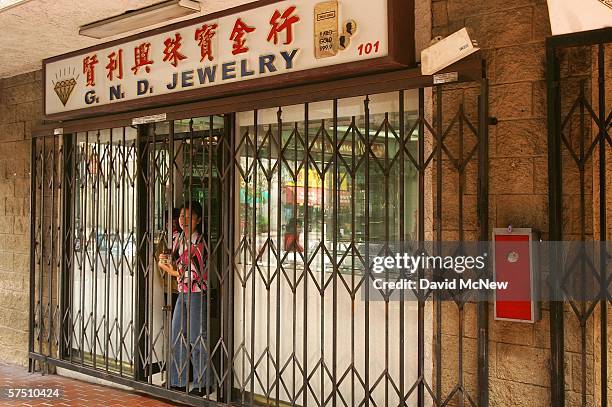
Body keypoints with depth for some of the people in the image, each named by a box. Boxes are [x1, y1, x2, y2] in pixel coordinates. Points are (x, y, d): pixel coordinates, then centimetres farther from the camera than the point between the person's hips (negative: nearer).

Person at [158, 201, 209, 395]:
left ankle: (201, 384, 10)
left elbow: (194, 274, -16)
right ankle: (178, 382, 22)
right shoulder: (179, 237, 9)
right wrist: (167, 260, -5)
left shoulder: (200, 242, -15)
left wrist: (169, 270, -10)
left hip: (198, 293, -8)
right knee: (177, 336, 10)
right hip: (183, 292, 8)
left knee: (197, 338, -2)